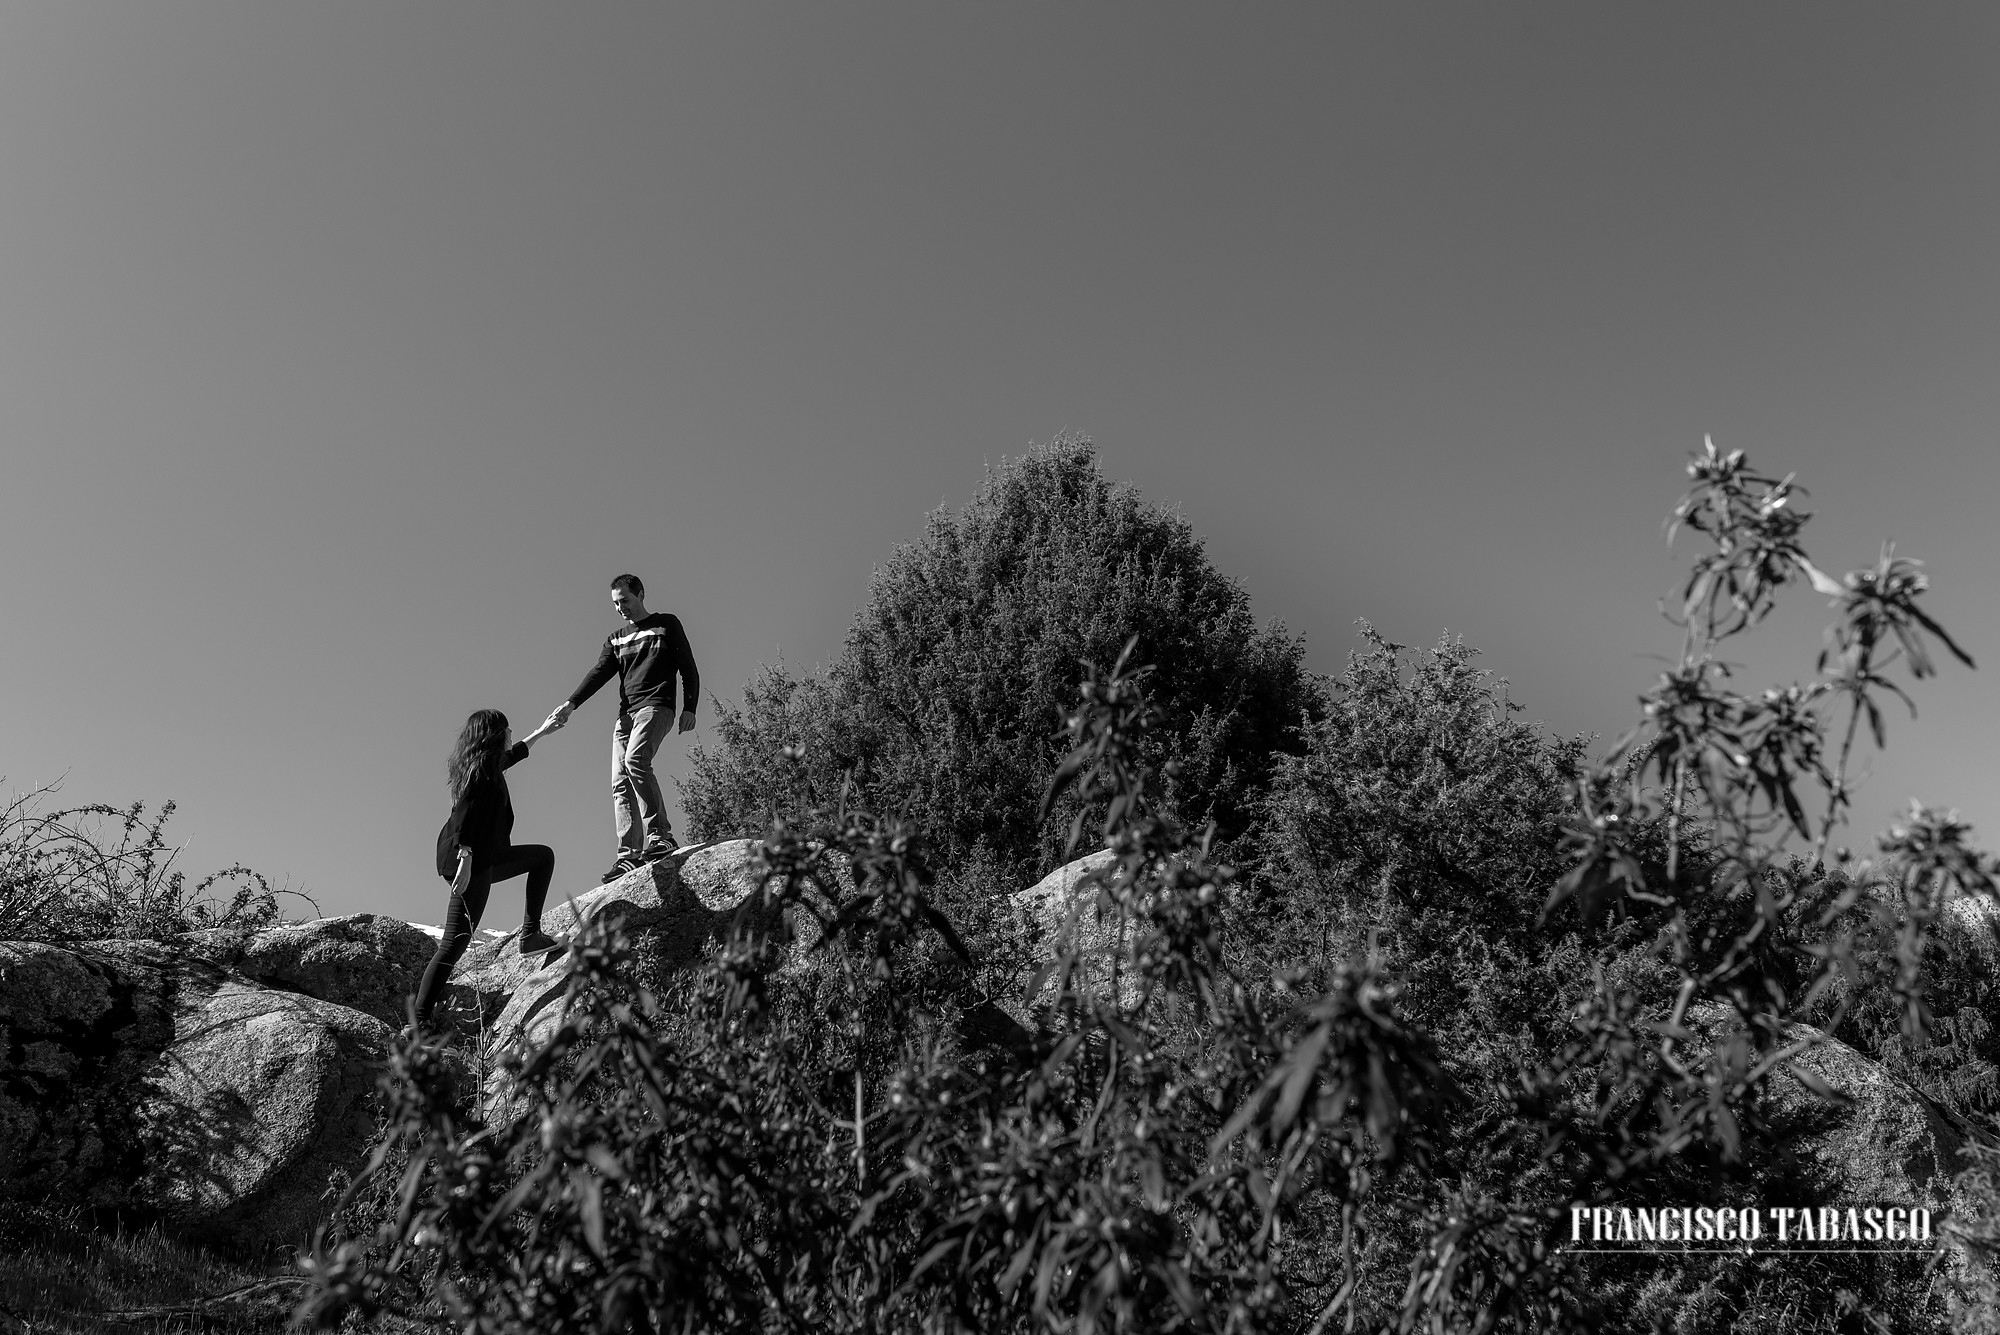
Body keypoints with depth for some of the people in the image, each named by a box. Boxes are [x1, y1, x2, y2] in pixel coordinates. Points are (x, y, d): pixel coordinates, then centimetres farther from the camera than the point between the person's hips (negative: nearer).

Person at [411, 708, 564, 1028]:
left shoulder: (486, 764, 14)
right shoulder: (482, 769, -14)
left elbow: (510, 756, 37)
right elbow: (466, 816, -24)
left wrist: (541, 732, 50)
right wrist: (465, 861, -31)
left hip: (485, 858, 11)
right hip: (471, 861, -11)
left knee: (544, 855, 22)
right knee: (455, 941, -11)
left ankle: (531, 934, 16)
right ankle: (419, 1022, -11)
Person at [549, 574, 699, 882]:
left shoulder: (667, 624, 11)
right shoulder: (617, 639, 24)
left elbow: (688, 669, 7)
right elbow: (599, 673, 10)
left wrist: (689, 708, -5)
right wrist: (571, 703, -6)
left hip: (656, 706, -6)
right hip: (626, 713, 6)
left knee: (635, 760, -29)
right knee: (620, 784, -7)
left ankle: (660, 835, -28)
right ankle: (630, 853, -11)